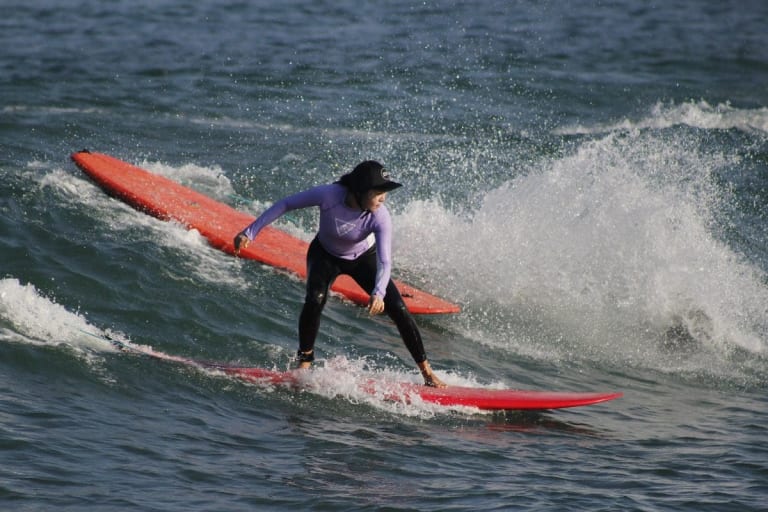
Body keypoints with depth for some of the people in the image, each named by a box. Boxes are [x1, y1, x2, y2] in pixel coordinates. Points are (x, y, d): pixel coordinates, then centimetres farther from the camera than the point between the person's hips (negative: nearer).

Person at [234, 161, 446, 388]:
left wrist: (379, 293, -58)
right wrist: (250, 232, -22)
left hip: (363, 258, 1)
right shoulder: (329, 195, -35)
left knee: (398, 309, -9)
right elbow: (285, 205, -22)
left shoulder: (380, 217, -33)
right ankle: (305, 361, -7)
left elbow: (384, 261, -38)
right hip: (325, 255, -1)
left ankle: (426, 372, 4)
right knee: (315, 300, -29)